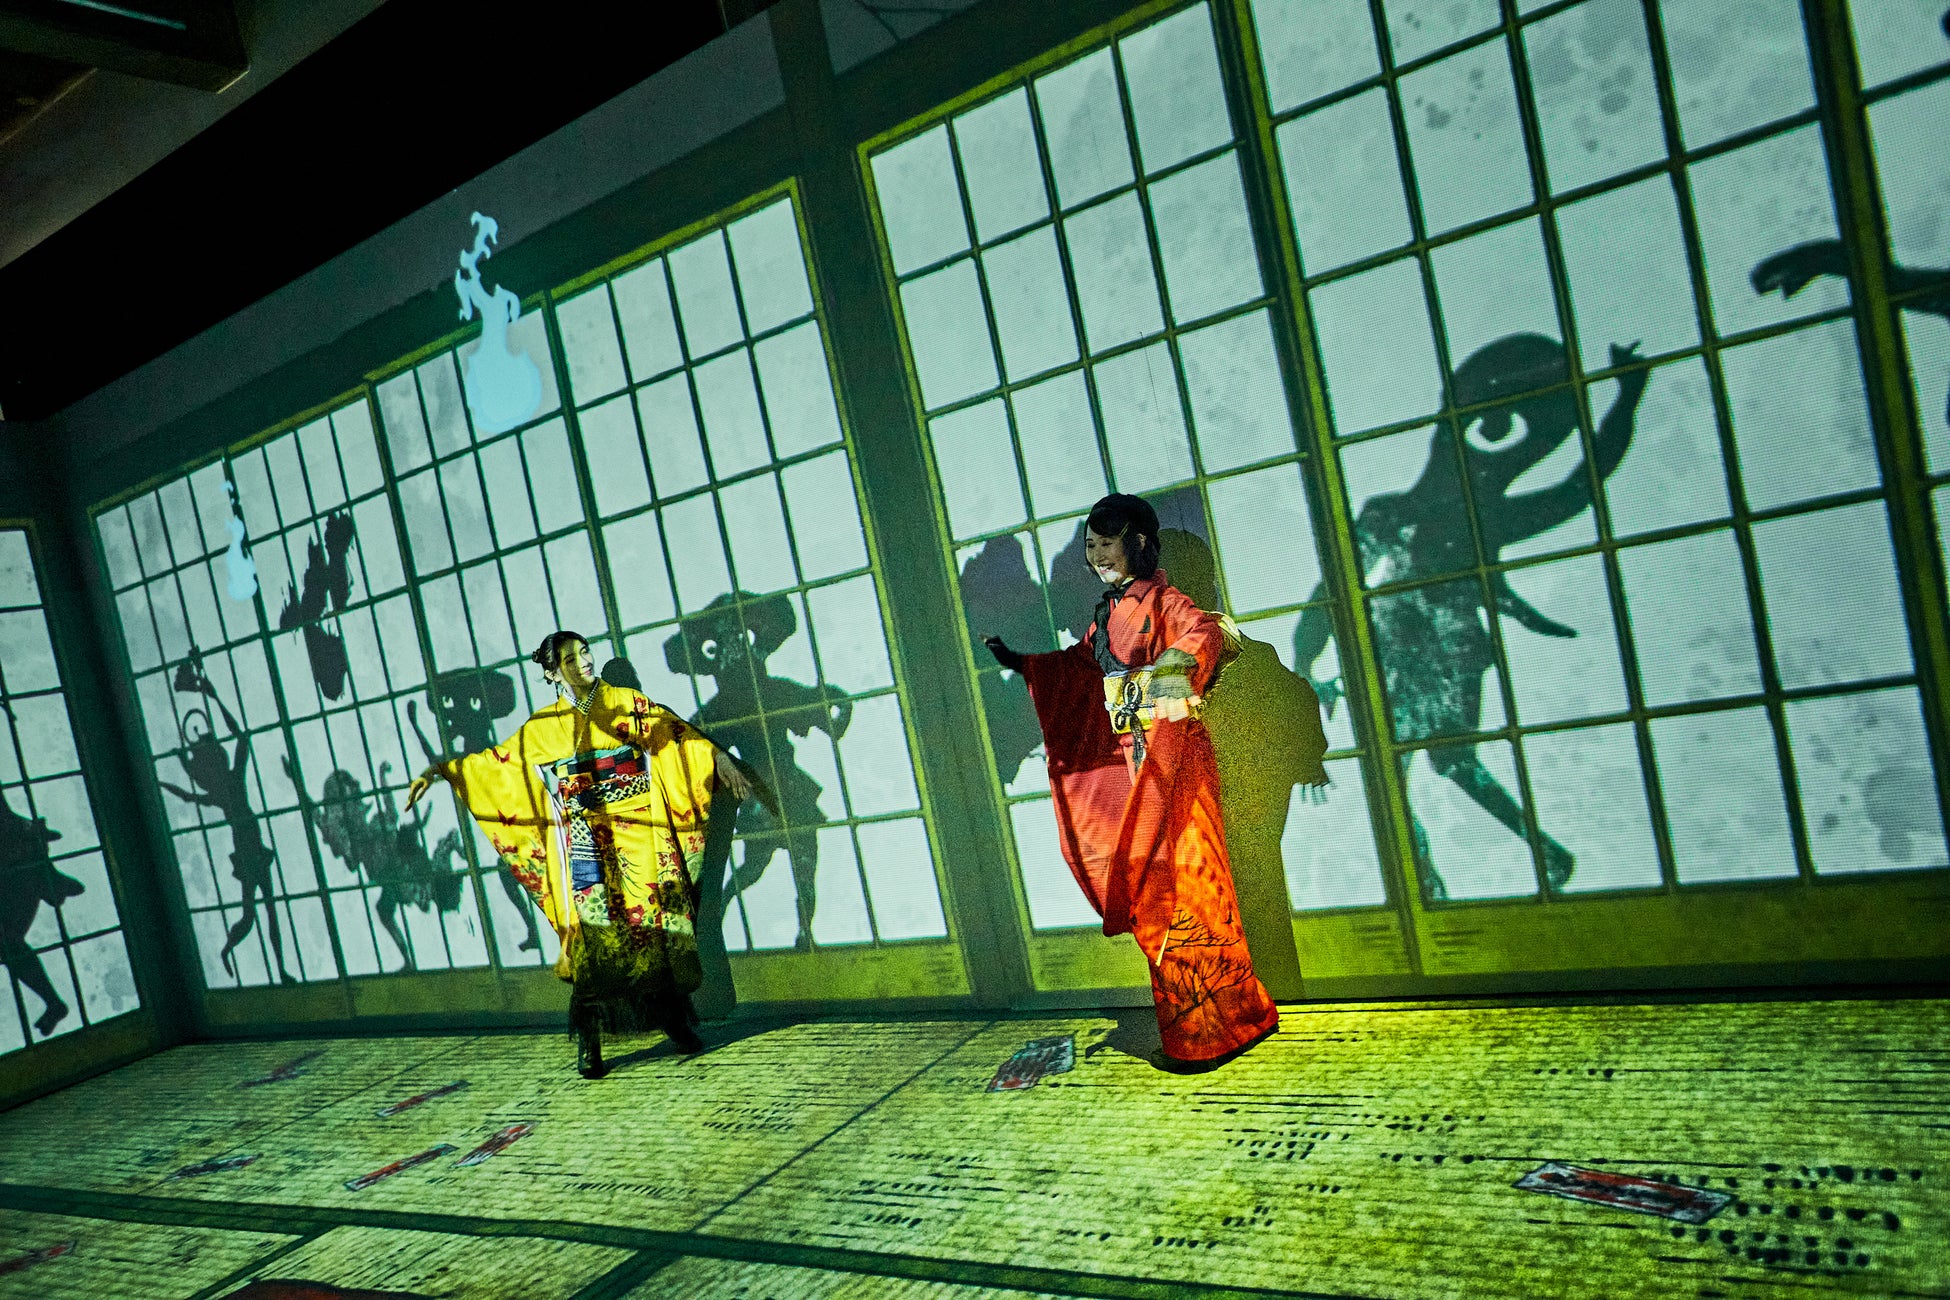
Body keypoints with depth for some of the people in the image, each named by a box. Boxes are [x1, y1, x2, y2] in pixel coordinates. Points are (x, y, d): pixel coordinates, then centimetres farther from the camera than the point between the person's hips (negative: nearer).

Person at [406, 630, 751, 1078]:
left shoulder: (629, 702, 7)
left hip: (642, 836, 0)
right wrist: (438, 771, 4)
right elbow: (494, 761, 11)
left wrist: (718, 759, -8)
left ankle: (675, 1019, 14)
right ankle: (588, 1040, 0)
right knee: (595, 933, -6)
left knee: (658, 924, 1)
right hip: (587, 843, 0)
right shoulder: (543, 726, 8)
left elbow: (678, 734, 3)